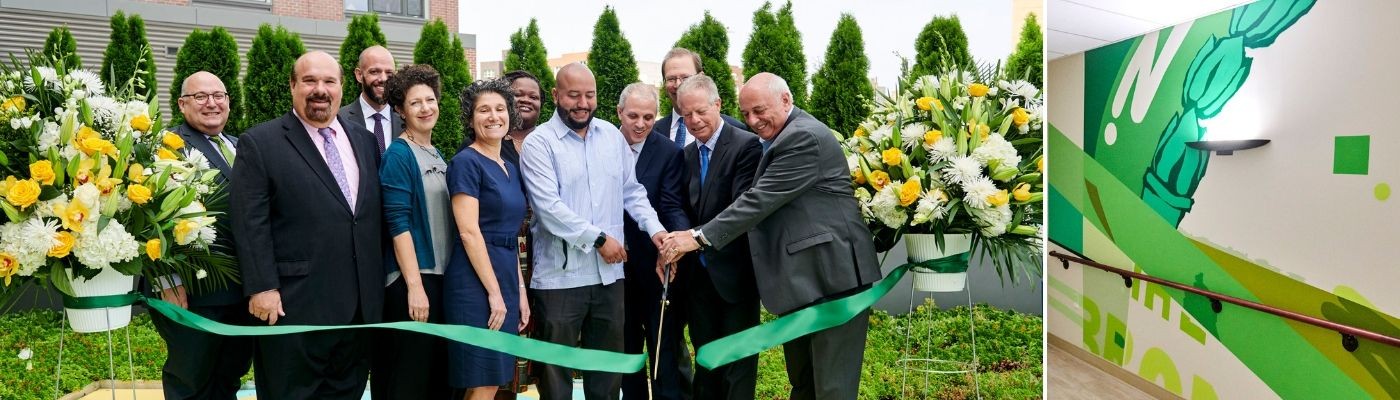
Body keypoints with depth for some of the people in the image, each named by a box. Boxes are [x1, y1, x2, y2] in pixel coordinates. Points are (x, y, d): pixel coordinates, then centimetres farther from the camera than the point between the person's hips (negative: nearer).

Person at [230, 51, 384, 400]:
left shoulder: (365, 141, 13)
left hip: (360, 305, 5)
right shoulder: (259, 143, -3)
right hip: (294, 305, -5)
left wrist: (378, 285, 10)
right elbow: (250, 223, -9)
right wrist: (262, 288, -15)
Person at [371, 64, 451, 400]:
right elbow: (398, 223, -17)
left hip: (443, 276, 8)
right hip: (412, 279, -8)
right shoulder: (398, 155, -10)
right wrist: (415, 285, -21)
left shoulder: (436, 154, 12)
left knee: (439, 373, 13)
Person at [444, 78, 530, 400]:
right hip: (476, 280, -8)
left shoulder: (511, 169, 15)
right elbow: (468, 232, -15)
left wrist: (520, 291, 12)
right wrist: (494, 292, -17)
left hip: (506, 276, 8)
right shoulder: (466, 162, -8)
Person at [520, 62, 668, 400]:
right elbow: (549, 207, -16)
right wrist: (598, 238, -15)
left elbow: (632, 191, 12)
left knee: (607, 368, 16)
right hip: (560, 277, -5)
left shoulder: (612, 136, 9)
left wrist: (655, 229, -4)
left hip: (608, 273, 5)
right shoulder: (539, 143, -7)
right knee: (556, 372, 7)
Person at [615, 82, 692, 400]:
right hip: (615, 263, 3)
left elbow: (672, 206, -13)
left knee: (666, 346, 4)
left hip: (656, 263, -3)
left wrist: (682, 235, -33)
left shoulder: (669, 153, -7)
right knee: (626, 345, 17)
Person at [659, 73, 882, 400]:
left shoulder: (804, 137, -16)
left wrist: (699, 237, -20)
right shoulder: (779, 139, 17)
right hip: (801, 280, 11)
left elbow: (760, 200, -21)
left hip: (832, 277, -10)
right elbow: (760, 201, 19)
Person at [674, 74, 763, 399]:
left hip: (733, 272, -6)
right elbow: (684, 211, 11)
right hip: (698, 274, 6)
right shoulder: (686, 154, 11)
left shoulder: (746, 145, -11)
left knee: (737, 361, 3)